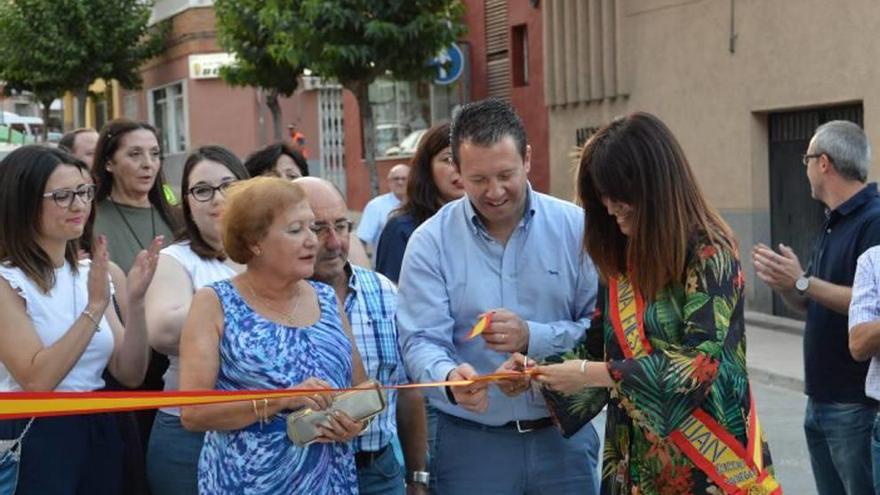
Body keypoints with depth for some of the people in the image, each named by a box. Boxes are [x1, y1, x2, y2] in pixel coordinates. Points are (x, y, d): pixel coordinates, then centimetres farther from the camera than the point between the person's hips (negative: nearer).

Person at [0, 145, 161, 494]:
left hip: (99, 434, 6)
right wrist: (95, 307, -23)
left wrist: (135, 300, -11)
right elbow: (36, 379, -21)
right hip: (33, 439, -6)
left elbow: (130, 374, 2)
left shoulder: (91, 274, 9)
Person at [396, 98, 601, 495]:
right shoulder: (431, 242, -4)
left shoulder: (574, 227, -2)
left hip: (564, 436, 1)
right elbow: (421, 341, -11)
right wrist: (450, 378, -32)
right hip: (472, 443, -1)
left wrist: (533, 338, -20)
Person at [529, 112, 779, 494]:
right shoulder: (622, 259, 8)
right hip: (635, 461, 6)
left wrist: (593, 374, -22)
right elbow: (600, 347, 13)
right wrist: (541, 369, -5)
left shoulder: (708, 253, -13)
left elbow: (700, 364, -20)